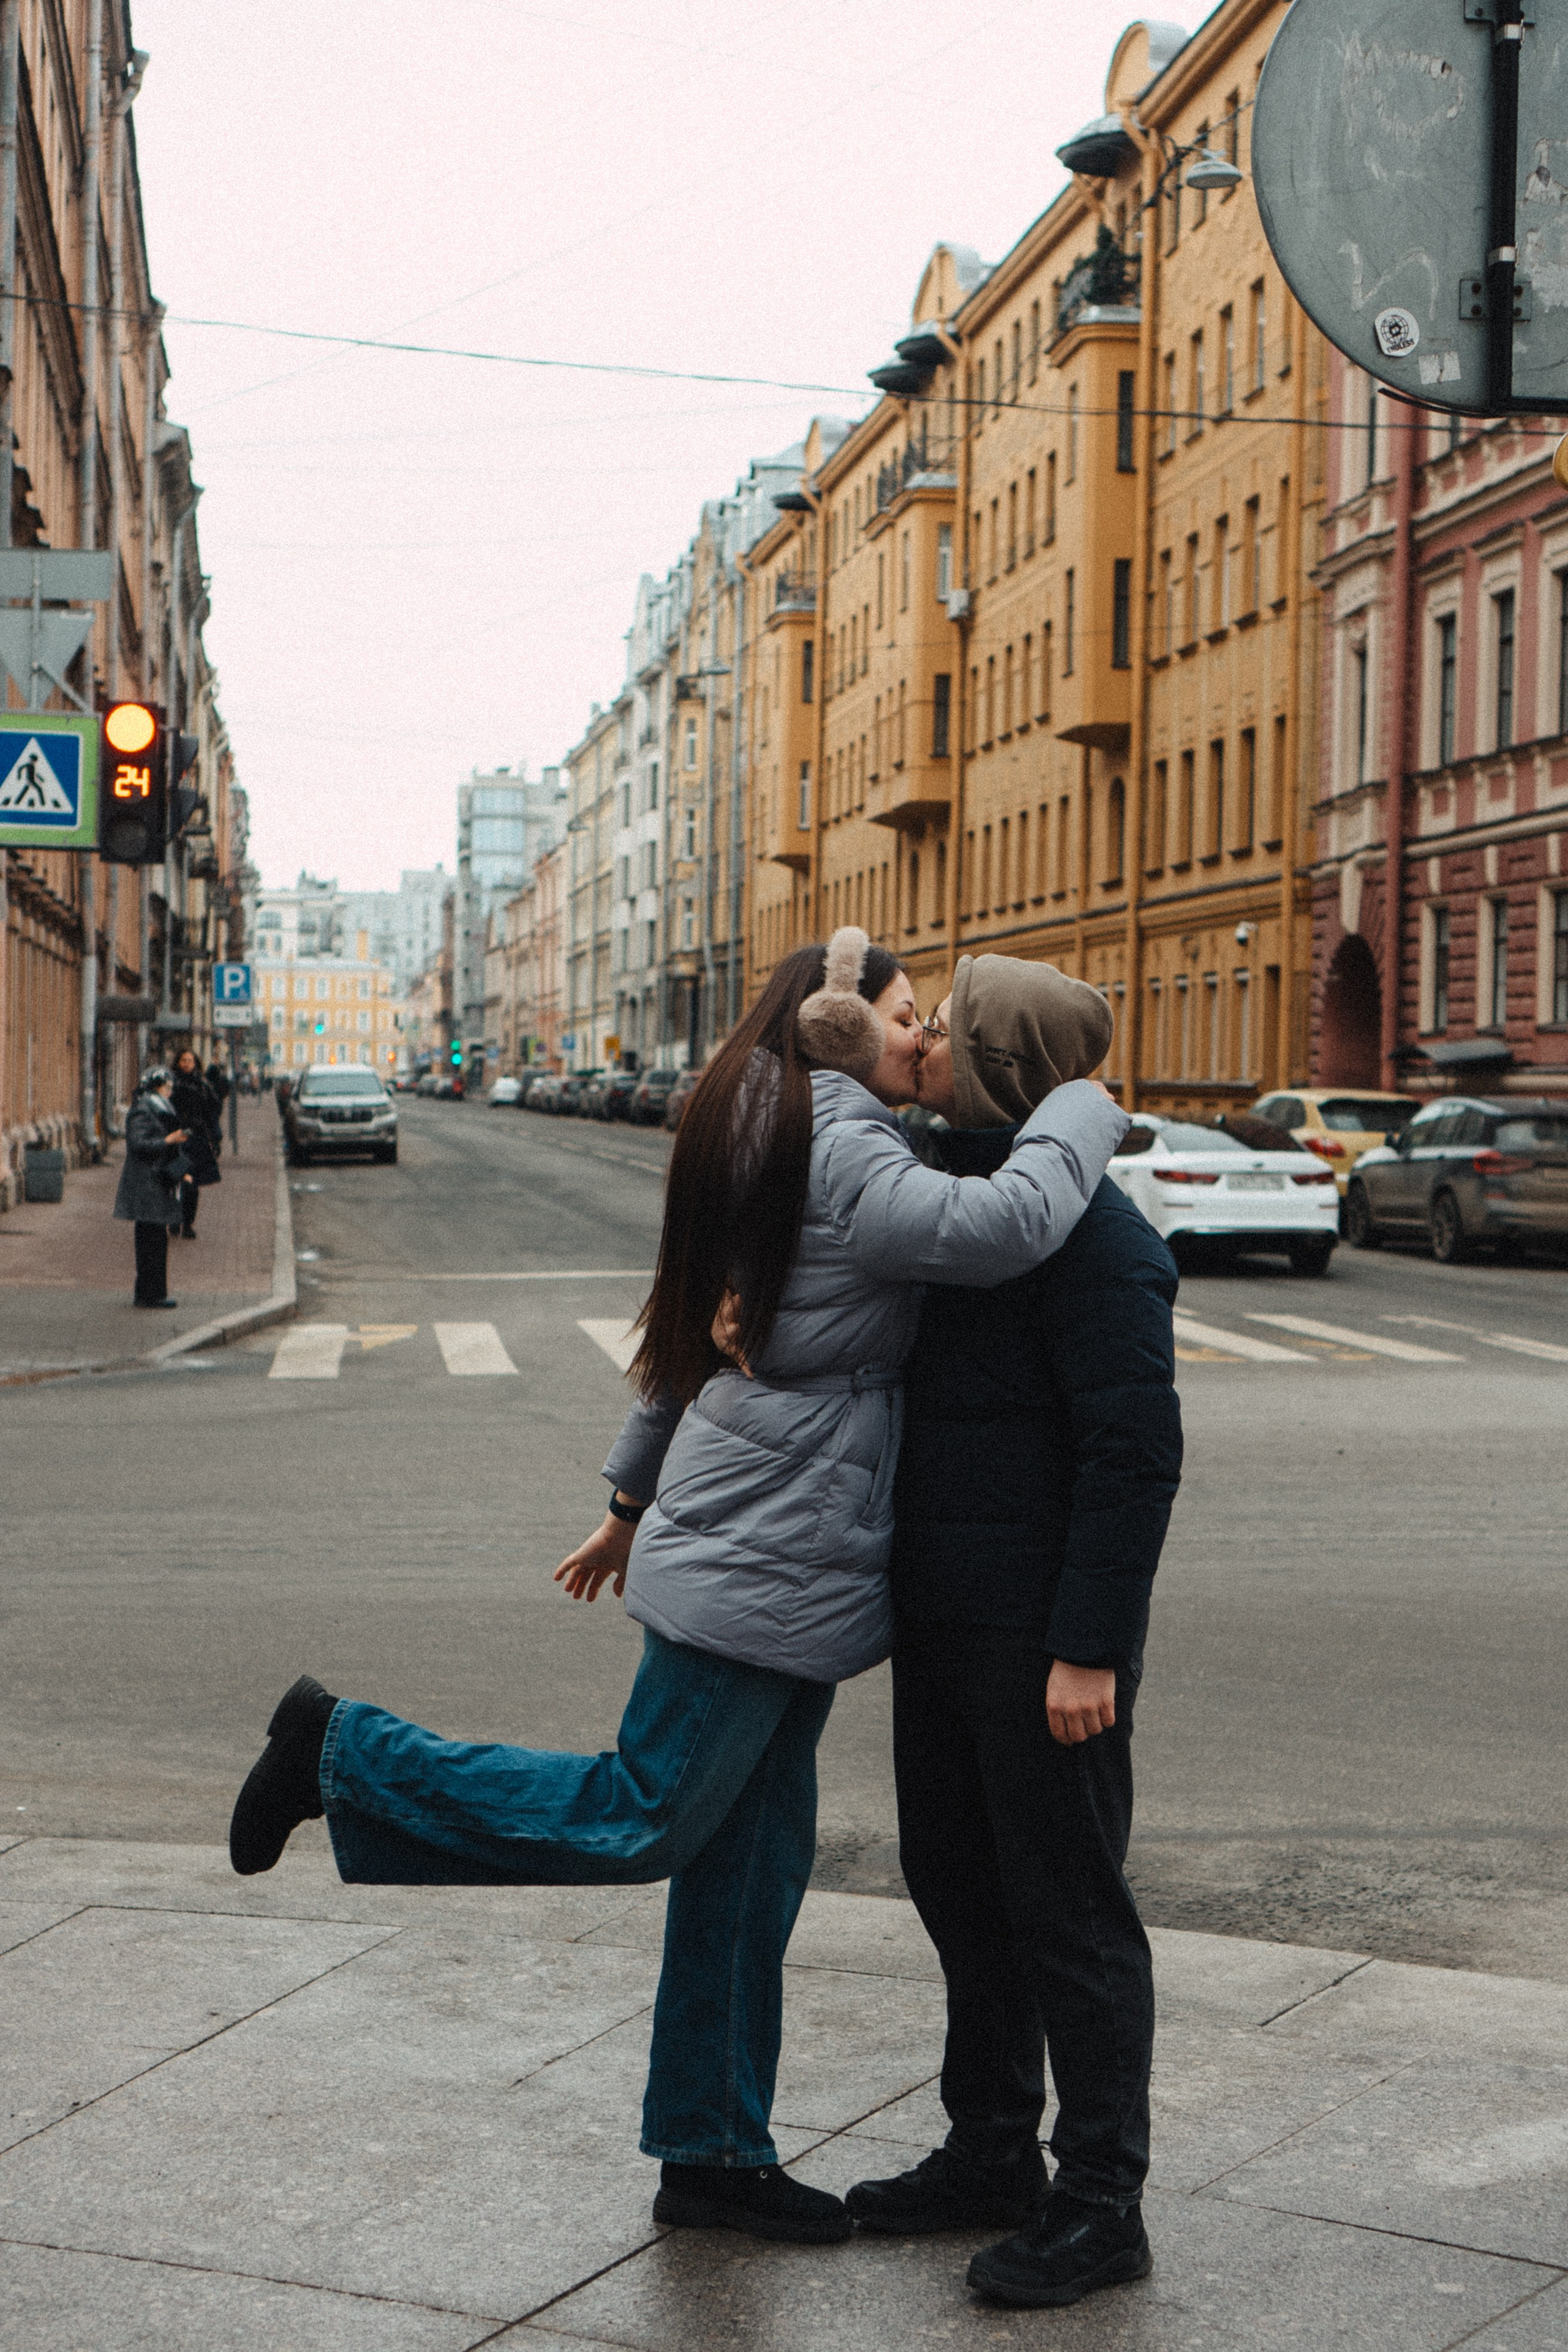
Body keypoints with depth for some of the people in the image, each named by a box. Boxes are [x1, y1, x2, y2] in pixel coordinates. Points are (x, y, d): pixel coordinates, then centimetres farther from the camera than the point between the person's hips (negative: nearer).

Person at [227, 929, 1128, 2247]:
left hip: (766, 1553, 10)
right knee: (644, 1820, -3)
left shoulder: (782, 1148, 16)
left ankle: (715, 2151, 21)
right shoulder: (845, 1159, -15)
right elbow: (1005, 1225, -29)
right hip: (764, 1555, -10)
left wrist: (636, 1502, 28)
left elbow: (696, 1340, 22)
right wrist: (1083, 1112, -11)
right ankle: (346, 1752, 6)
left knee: (756, 1856, 13)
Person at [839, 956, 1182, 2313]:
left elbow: (1136, 1449, -22)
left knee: (1066, 1907, 0)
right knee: (957, 1882, 17)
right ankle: (992, 2153, 32)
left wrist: (1089, 1647, -23)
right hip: (944, 1615, 10)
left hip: (1043, 1633, -10)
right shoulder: (953, 1199, 11)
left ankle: (1099, 2204, 13)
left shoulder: (1088, 1233, -18)